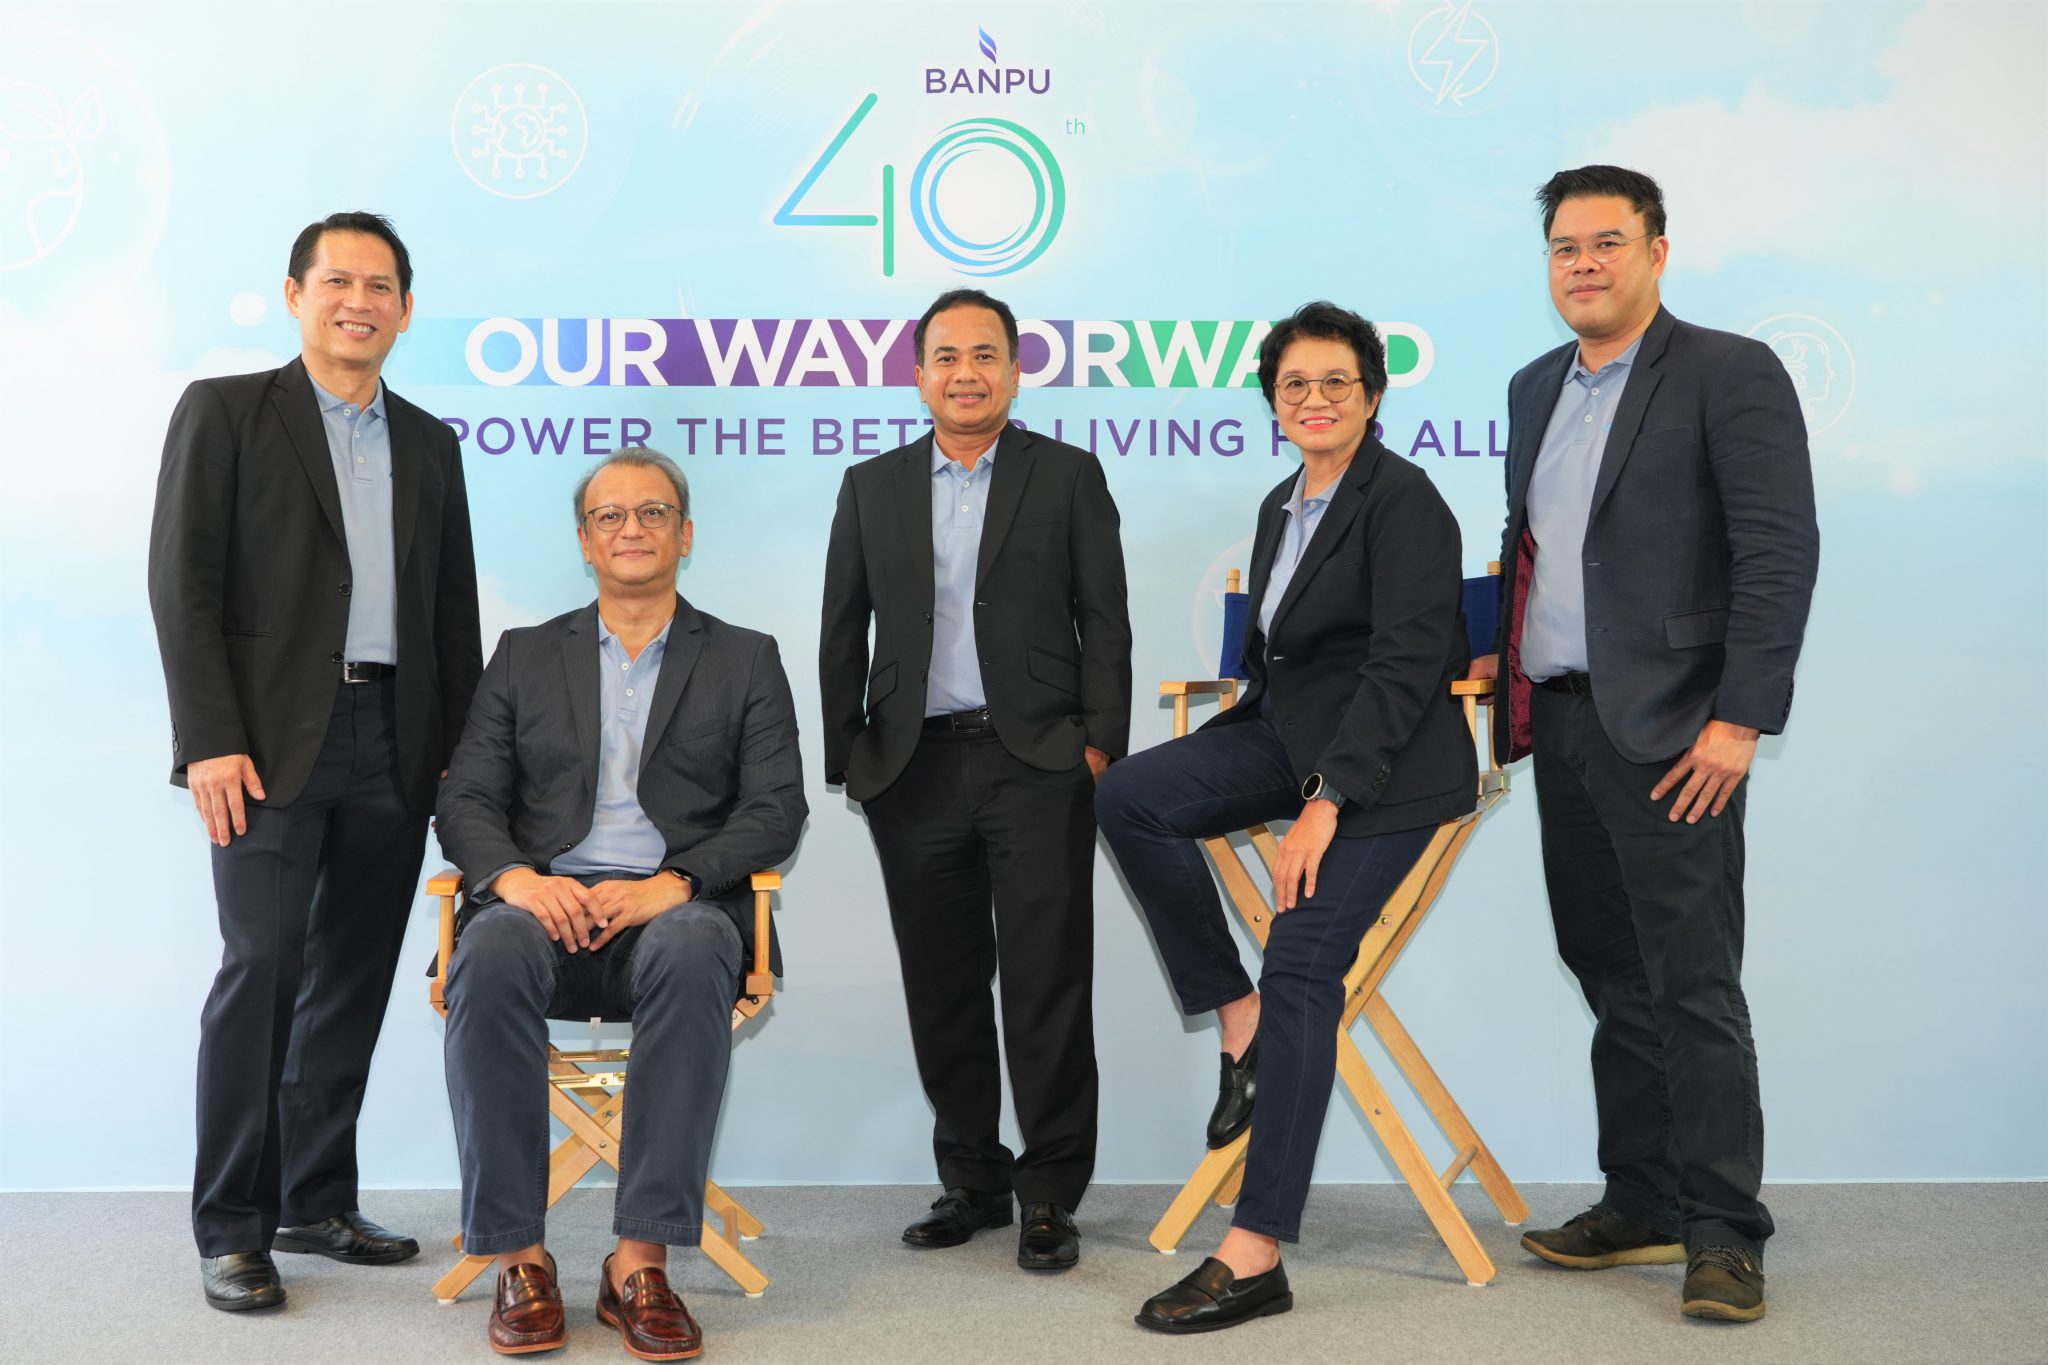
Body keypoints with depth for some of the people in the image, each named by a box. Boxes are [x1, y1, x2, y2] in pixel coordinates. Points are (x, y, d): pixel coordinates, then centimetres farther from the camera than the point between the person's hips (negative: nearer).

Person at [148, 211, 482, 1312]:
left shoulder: (428, 444, 17)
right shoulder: (225, 411, 3)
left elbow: (453, 611, 16)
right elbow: (181, 582, -4)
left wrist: (459, 753, 9)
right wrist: (210, 738, -13)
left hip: (393, 745, 5)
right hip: (271, 742, -5)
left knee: (355, 976, 8)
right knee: (264, 965, -9)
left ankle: (317, 1202, 20)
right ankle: (231, 1229, 1)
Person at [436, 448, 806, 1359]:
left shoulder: (746, 661, 15)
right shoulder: (525, 657, 20)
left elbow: (775, 812, 3)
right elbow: (465, 800, 11)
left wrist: (671, 885, -15)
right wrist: (517, 876, -13)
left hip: (676, 908, -1)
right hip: (546, 903, 1)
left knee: (692, 958, -37)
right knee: (490, 961, -34)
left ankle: (641, 1262, -32)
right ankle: (515, 1258, -25)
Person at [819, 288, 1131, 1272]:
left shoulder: (1069, 477, 6)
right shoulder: (871, 488, 12)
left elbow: (1104, 622, 2)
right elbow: (842, 634, 12)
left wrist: (1100, 742, -6)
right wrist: (846, 757, 7)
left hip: (1036, 762, -3)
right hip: (915, 770, 3)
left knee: (1046, 981, -4)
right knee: (942, 986, 8)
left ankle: (1050, 1193, 6)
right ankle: (971, 1181, 20)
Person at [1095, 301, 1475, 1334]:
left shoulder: (1403, 500, -11)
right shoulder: (1283, 504, 14)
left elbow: (1404, 664, -19)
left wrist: (1327, 801, -24)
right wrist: (1216, 760, 8)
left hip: (1386, 763, -8)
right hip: (1291, 736, 8)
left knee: (1302, 962, -18)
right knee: (1127, 797, -15)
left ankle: (1255, 1257, -15)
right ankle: (1239, 1020, -5)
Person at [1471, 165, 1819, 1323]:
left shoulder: (1730, 375, -6)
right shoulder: (1536, 389, 16)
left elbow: (1782, 552, -12)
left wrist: (1740, 719, -17)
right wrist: (1501, 655, 10)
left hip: (1669, 732, -7)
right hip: (1559, 720, 7)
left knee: (1692, 985, -4)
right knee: (1613, 981, 12)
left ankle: (1726, 1235, 6)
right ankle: (1643, 1206, 22)